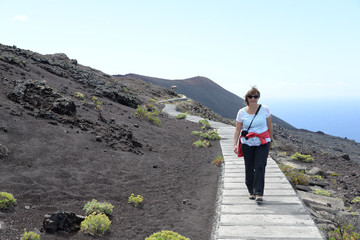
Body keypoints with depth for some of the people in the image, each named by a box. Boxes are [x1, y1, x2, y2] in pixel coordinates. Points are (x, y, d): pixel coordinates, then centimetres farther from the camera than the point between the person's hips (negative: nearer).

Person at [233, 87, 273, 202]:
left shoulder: (265, 109, -2)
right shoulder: (241, 112, -1)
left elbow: (269, 126, 9)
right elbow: (237, 130, 2)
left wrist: (271, 140, 15)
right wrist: (235, 144, -7)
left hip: (262, 143, -1)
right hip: (247, 144, 1)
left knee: (260, 167, -10)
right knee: (249, 168, 6)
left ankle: (259, 193, -7)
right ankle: (251, 191, 22)